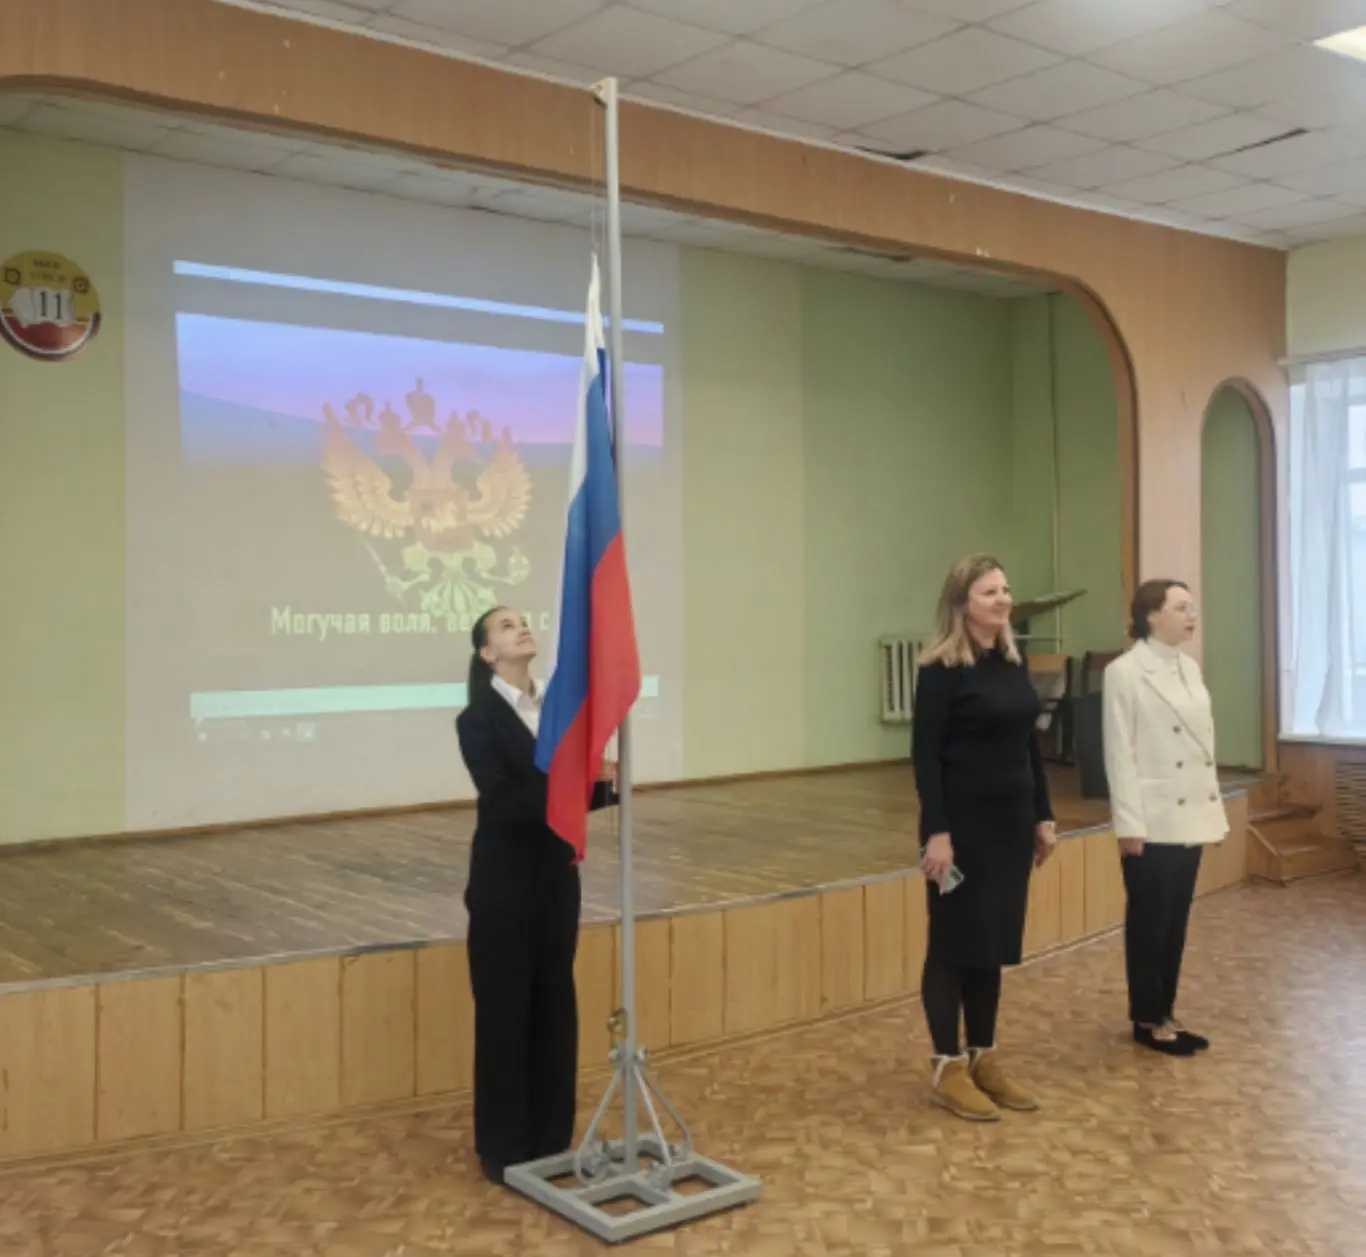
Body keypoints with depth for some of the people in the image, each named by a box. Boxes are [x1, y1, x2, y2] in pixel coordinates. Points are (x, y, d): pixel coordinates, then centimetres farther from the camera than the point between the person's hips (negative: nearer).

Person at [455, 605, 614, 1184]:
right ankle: (505, 1149, 17)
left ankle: (552, 1139, 26)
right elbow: (504, 802, -22)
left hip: (556, 875, 6)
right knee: (505, 1011, 3)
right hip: (504, 882, -6)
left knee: (555, 1006, 13)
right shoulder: (477, 721, -12)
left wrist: (604, 784, -13)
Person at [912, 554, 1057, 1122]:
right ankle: (946, 1067, 13)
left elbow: (1030, 745, 14)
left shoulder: (1014, 663, 9)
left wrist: (1042, 816, 12)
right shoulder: (941, 669, -12)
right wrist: (936, 832, -20)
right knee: (954, 944, 2)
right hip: (964, 823, -7)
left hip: (1011, 820, 7)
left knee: (996, 942, 13)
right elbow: (925, 755, -15)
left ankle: (984, 1059, 24)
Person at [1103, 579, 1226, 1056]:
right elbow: (1119, 754, -14)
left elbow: (1203, 744, 14)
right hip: (1153, 822, -7)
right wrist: (1129, 825, -17)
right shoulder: (1124, 672, -11)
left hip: (1190, 817, 7)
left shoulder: (1189, 667, 10)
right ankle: (1147, 1020, 16)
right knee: (1149, 924, 4)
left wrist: (1214, 807, 12)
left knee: (1176, 922, 13)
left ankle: (1165, 1014, 24)